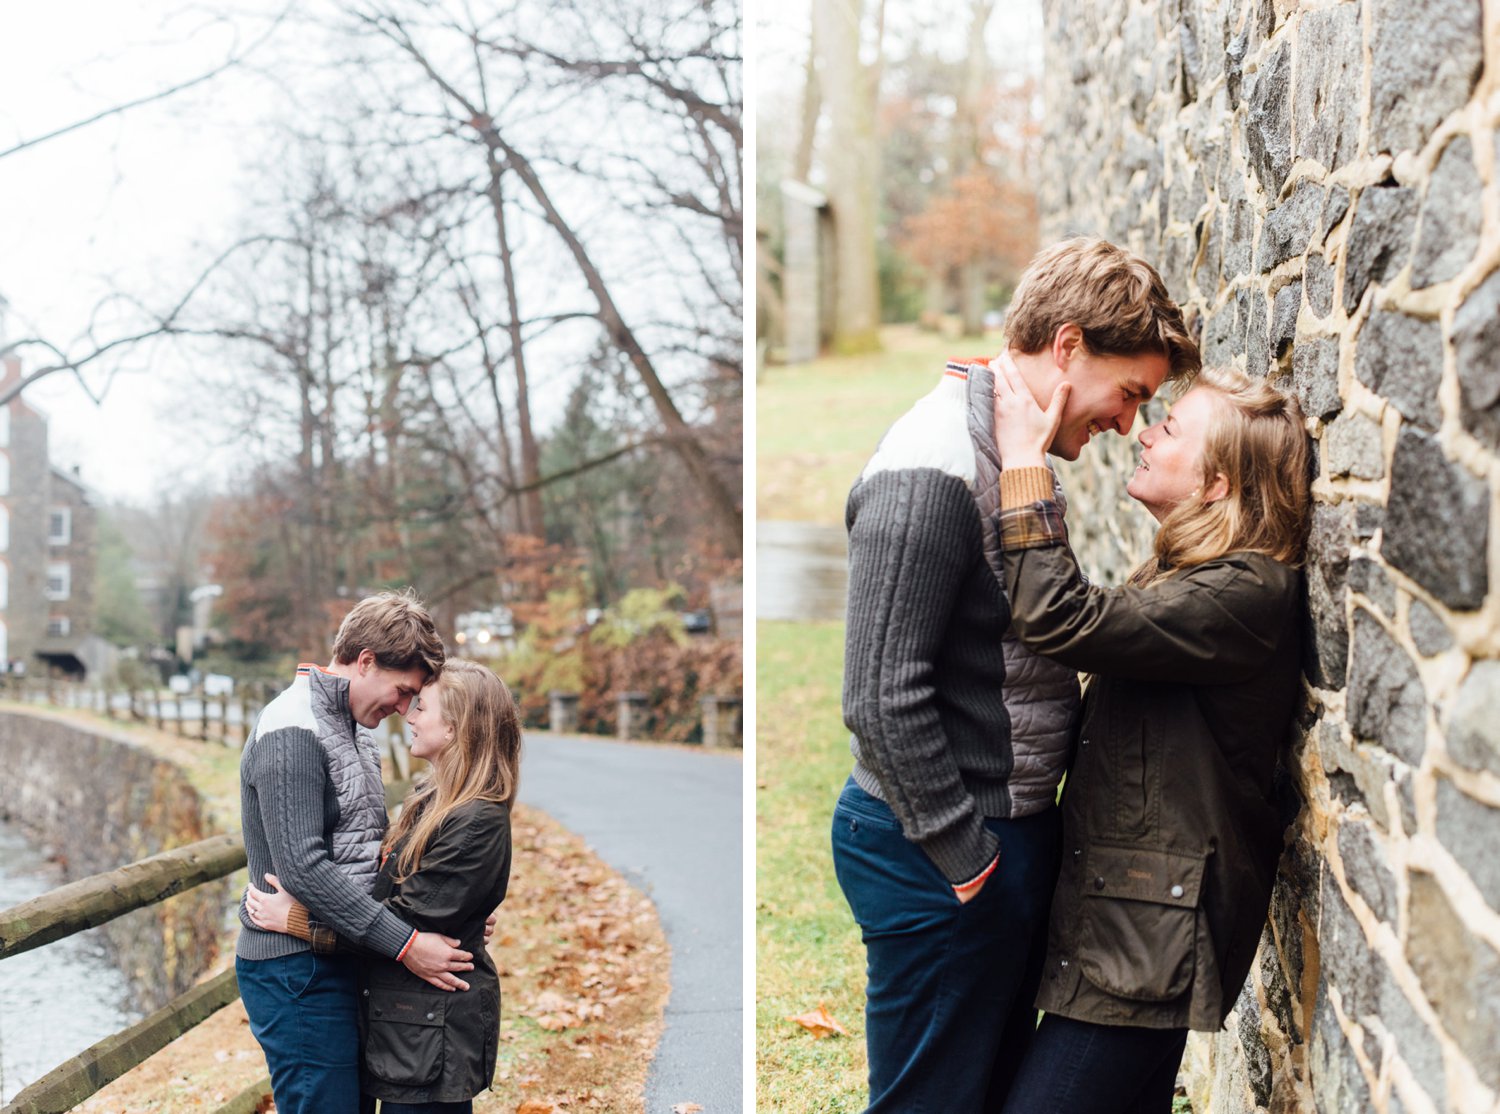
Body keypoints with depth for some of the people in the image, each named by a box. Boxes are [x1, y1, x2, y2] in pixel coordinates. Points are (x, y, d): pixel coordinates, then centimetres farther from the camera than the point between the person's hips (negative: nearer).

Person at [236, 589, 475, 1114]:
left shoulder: (350, 726, 14)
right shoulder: (292, 730, -17)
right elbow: (304, 867, -24)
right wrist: (405, 944, -22)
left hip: (337, 965, 9)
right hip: (297, 972, -9)